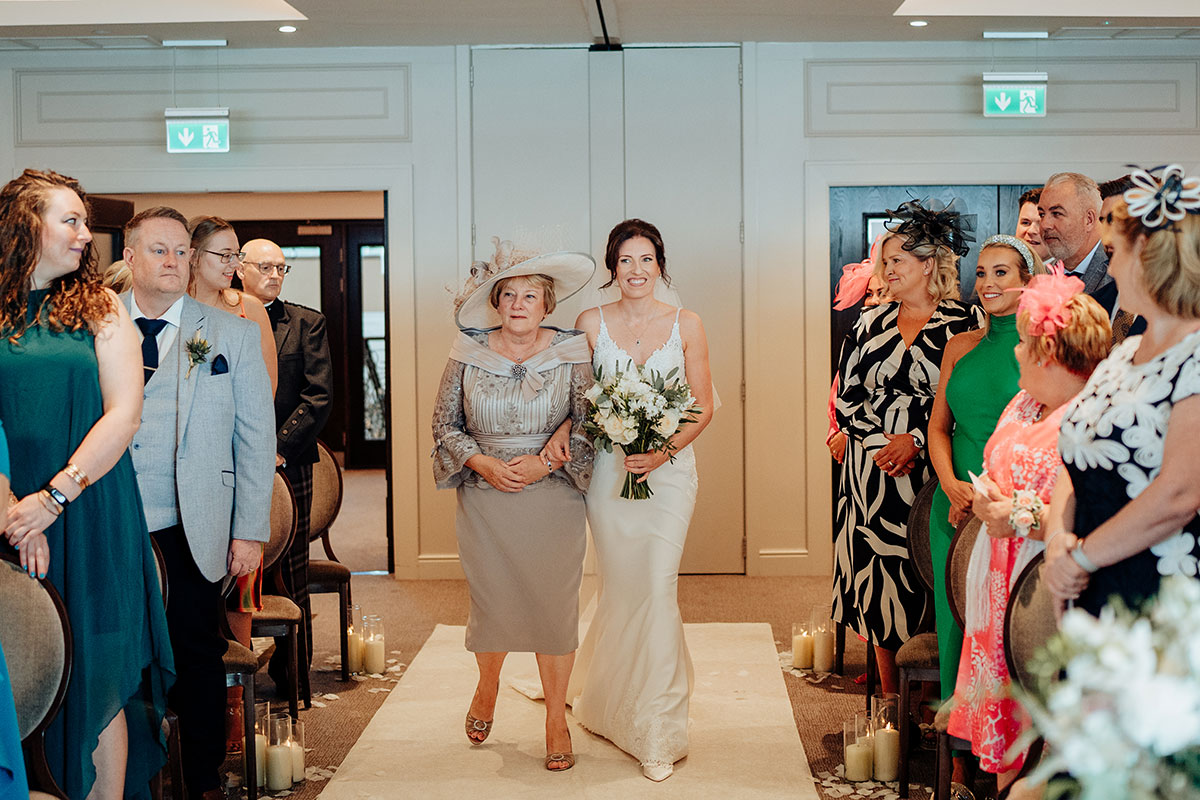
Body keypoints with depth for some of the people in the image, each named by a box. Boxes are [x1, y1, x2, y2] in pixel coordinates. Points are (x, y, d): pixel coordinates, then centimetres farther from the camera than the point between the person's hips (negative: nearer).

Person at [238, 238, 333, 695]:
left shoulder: (307, 324, 8)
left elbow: (319, 395, 1)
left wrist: (279, 447, -8)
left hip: (288, 464, 0)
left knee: (290, 574, 3)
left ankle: (292, 674, 11)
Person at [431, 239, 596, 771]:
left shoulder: (570, 354, -2)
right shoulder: (469, 353, 1)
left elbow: (588, 426, 0)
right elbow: (444, 424, 6)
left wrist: (546, 462, -13)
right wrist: (482, 462, -9)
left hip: (552, 499, -1)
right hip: (484, 500, 1)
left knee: (554, 605, 1)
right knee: (491, 603, 6)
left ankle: (556, 719, 17)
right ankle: (487, 686, 38)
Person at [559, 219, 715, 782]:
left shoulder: (685, 325, 2)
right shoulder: (591, 323, 3)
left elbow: (703, 407, 3)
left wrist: (662, 451, -11)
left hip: (669, 468, -1)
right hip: (608, 469, 1)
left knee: (658, 587, -7)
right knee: (619, 587, 6)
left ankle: (655, 728, 2)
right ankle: (609, 699, 28)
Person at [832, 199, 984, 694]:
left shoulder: (965, 323, 0)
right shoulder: (870, 323, 12)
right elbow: (846, 398, 10)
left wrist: (917, 441, -13)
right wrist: (882, 442, -5)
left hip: (933, 471, -3)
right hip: (873, 472, 4)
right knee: (878, 582, 3)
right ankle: (890, 704, 13)